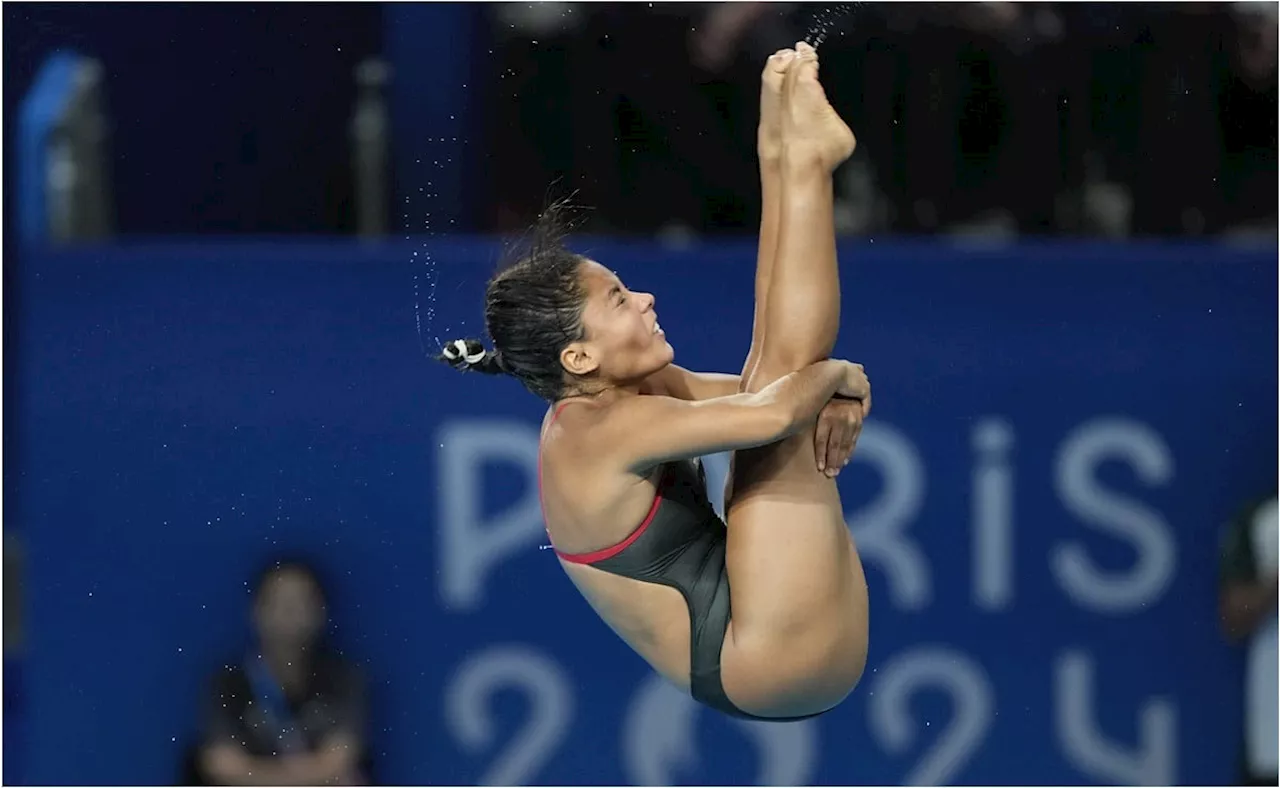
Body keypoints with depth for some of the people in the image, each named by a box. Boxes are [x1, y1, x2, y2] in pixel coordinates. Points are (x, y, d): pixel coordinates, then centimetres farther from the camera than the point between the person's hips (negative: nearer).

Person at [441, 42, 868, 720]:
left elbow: (759, 387, 15)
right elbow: (774, 412, -31)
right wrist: (835, 375, -9)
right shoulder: (602, 430, -20)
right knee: (784, 358, -8)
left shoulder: (607, 395, 9)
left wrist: (827, 396, -7)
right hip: (784, 668, -9)